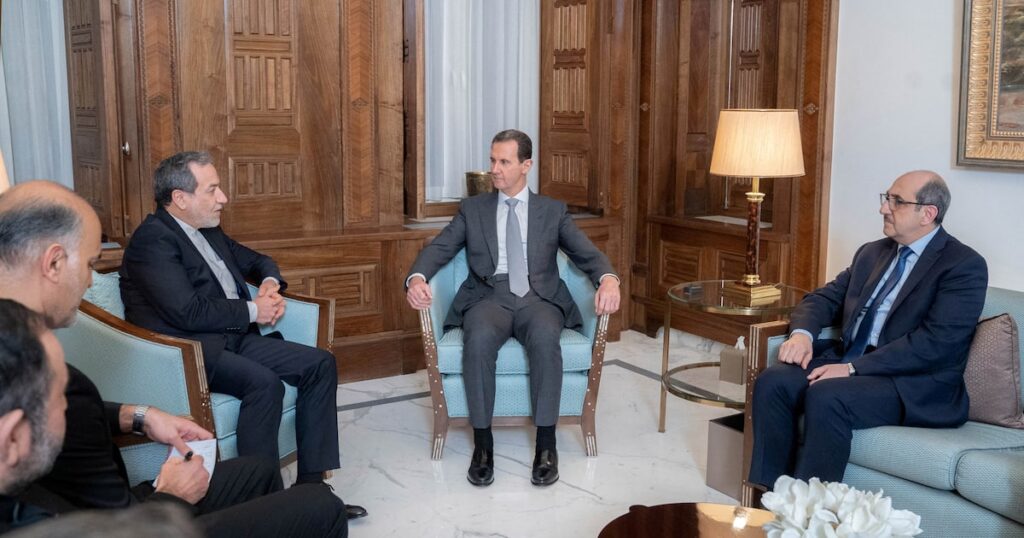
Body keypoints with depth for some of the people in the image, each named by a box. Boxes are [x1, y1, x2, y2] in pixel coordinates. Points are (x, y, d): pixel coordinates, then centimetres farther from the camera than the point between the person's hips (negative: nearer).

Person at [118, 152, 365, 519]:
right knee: (264, 382, -33)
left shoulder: (209, 230, 14)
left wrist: (270, 283, 4)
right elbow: (187, 312, -23)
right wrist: (253, 310, -12)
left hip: (232, 338, 9)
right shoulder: (153, 239, -14)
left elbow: (256, 260, 28)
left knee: (320, 364, -4)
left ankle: (310, 483, -4)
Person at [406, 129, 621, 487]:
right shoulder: (472, 209, 15)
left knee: (545, 338, -35)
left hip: (538, 298, 0)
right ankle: (482, 442, -22)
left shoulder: (553, 211, 13)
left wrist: (608, 279, -19)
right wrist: (417, 277, -18)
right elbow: (439, 248, 4)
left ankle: (546, 444, -25)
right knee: (479, 340, -34)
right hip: (489, 297, 0)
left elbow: (587, 253, 4)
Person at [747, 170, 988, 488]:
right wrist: (802, 333, -7)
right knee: (773, 381, -17)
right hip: (849, 362, 7)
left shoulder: (964, 266, -6)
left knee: (826, 396, -33)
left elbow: (936, 342, -17)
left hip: (916, 385, -7)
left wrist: (853, 368, -23)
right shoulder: (872, 253, 18)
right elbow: (826, 298, 18)